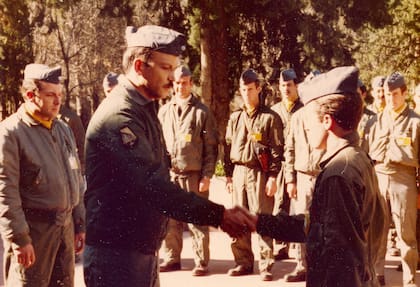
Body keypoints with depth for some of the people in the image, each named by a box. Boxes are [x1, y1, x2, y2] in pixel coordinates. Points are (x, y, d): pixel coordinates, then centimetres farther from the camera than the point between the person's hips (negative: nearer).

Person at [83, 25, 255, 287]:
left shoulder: (145, 109, 14)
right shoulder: (119, 116, -20)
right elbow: (152, 186, -29)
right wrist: (220, 215, -30)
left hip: (144, 250, 10)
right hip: (117, 255, -10)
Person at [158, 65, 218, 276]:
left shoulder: (201, 112, 0)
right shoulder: (164, 112, 11)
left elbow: (211, 148, -1)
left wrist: (207, 176, -7)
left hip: (194, 174, -4)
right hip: (169, 174, 4)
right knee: (170, 220, 8)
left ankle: (201, 262, 9)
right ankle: (172, 258, 20)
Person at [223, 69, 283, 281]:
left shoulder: (270, 118, -2)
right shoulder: (235, 118, 13)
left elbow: (277, 150, -5)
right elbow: (228, 147, 16)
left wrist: (273, 177, -11)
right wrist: (228, 174, 11)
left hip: (259, 173, -5)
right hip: (238, 172, 5)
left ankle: (266, 265, 1)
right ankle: (243, 262, 17)